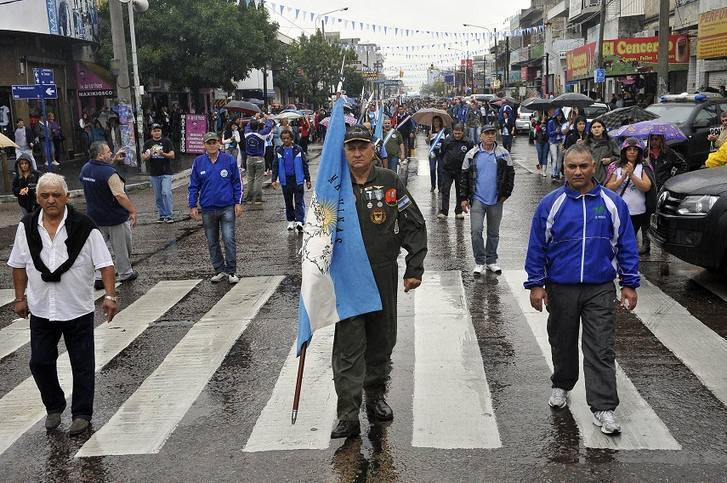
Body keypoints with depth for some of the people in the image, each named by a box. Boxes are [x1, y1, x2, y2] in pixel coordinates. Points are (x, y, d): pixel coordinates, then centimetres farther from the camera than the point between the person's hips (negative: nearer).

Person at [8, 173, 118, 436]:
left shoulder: (84, 227, -11)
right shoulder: (27, 227, 0)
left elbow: (105, 264, -11)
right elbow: (19, 265, 10)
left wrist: (110, 296, -20)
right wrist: (20, 298, 9)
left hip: (78, 310, -3)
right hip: (41, 310, 3)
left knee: (82, 365, 7)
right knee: (40, 362, 8)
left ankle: (82, 414, 22)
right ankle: (54, 407, 31)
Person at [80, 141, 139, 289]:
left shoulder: (85, 168, 1)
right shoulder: (110, 173, -25)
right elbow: (120, 196, -28)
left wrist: (113, 160, 19)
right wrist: (132, 211, -19)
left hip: (94, 216, 7)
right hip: (115, 217, -7)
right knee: (121, 248, 11)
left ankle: (98, 277, 7)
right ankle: (125, 274, 26)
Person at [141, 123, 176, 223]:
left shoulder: (166, 141, 1)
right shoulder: (148, 143, 9)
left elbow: (172, 155, -4)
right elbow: (143, 158, 5)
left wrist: (163, 154, -23)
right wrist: (150, 155, -17)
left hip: (166, 173, -3)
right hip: (154, 174, 3)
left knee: (166, 193, -15)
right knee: (158, 196, 8)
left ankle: (169, 215, -11)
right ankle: (162, 215, 17)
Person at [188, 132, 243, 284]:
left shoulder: (229, 160, -1)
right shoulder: (198, 162, 3)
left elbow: (237, 183, 4)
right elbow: (193, 186, 7)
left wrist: (238, 203, -1)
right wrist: (192, 206, 2)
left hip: (227, 207, -2)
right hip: (208, 209, 2)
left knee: (229, 239, -5)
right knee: (212, 242, 9)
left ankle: (231, 271, 5)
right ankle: (219, 270, 20)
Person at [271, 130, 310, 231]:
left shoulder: (298, 149, -2)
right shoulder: (279, 151, 4)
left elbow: (305, 165, 2)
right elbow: (275, 166, 8)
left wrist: (308, 180, 2)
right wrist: (274, 180, -2)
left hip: (298, 179, -3)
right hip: (285, 180, 3)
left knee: (299, 201, -8)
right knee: (288, 202, 12)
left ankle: (299, 221, -14)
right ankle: (291, 221, 24)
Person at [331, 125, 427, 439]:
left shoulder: (390, 183, 1)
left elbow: (415, 227, 4)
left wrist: (414, 269, -2)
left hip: (384, 277, 1)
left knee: (382, 343, 14)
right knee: (348, 349, -3)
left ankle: (375, 397, 34)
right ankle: (348, 416, 3)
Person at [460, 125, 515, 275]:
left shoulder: (503, 154, 2)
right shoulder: (472, 154, 1)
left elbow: (510, 174, 8)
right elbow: (464, 177, 5)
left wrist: (505, 194, 0)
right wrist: (464, 198, 1)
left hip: (496, 200, 1)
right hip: (477, 199, -1)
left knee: (494, 233, 10)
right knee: (476, 231, -9)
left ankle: (491, 261, 23)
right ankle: (479, 262, 3)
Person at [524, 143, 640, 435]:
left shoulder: (612, 203, 0)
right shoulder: (551, 204, -2)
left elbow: (626, 246, 5)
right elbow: (537, 247, 2)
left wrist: (629, 284, 3)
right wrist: (536, 284, -1)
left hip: (600, 289, 0)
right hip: (561, 288, 1)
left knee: (601, 350, -2)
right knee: (563, 343, 16)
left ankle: (603, 408, 3)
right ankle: (561, 386, 39)